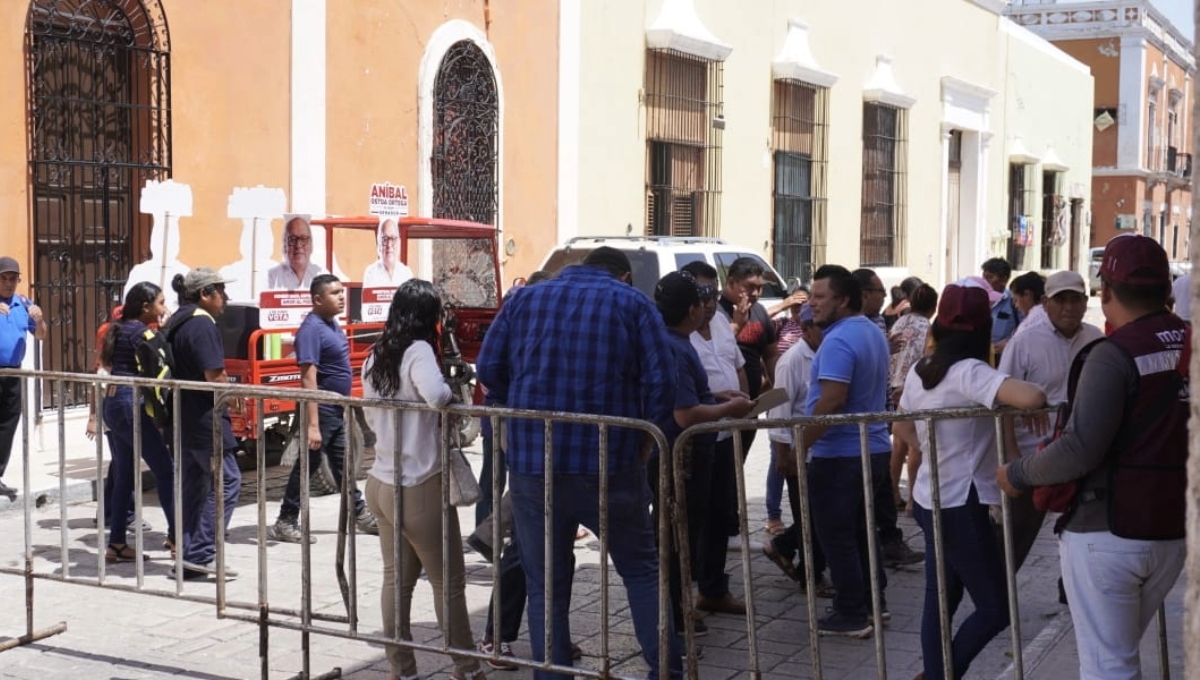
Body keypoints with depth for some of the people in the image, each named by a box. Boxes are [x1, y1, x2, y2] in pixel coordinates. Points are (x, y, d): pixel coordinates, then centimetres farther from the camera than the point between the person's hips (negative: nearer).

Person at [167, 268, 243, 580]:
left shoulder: (177, 323, 14)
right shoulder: (203, 325, -16)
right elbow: (214, 376, -22)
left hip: (183, 416, 10)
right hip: (205, 417, -10)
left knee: (192, 483, 14)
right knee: (226, 480, -5)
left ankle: (188, 555, 17)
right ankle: (201, 554, -7)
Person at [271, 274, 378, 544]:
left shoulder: (332, 324, 10)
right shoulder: (312, 328, -19)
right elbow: (308, 378, -24)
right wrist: (313, 424, -28)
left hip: (337, 410, 9)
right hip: (321, 410, -9)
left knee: (343, 466, 17)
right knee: (308, 465, -1)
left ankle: (360, 514, 28)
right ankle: (285, 522, 9)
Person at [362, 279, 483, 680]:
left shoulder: (375, 357, 8)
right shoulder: (418, 351, -15)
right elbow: (436, 395, -34)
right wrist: (452, 393, -14)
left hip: (381, 483, 7)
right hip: (420, 488, -7)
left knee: (397, 579, 12)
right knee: (449, 582, 6)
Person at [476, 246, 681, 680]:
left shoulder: (525, 298, 12)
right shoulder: (634, 303, 6)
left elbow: (489, 369, 7)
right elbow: (661, 382, -4)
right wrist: (640, 435, 9)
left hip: (532, 462, 2)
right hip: (609, 463, -1)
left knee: (545, 586, 11)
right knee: (642, 572, 14)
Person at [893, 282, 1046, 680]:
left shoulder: (919, 371, 6)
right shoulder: (970, 372, -19)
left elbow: (903, 429, 21)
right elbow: (1032, 398, -34)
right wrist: (1037, 401, -12)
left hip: (929, 500, 9)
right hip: (960, 506, -9)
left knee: (939, 602, 15)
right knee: (995, 609, 1)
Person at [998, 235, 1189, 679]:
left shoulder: (1114, 354, -17)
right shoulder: (1190, 345, 2)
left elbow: (1080, 450, -23)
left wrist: (1017, 475, -9)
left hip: (1107, 530, -7)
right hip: (1173, 530, 7)